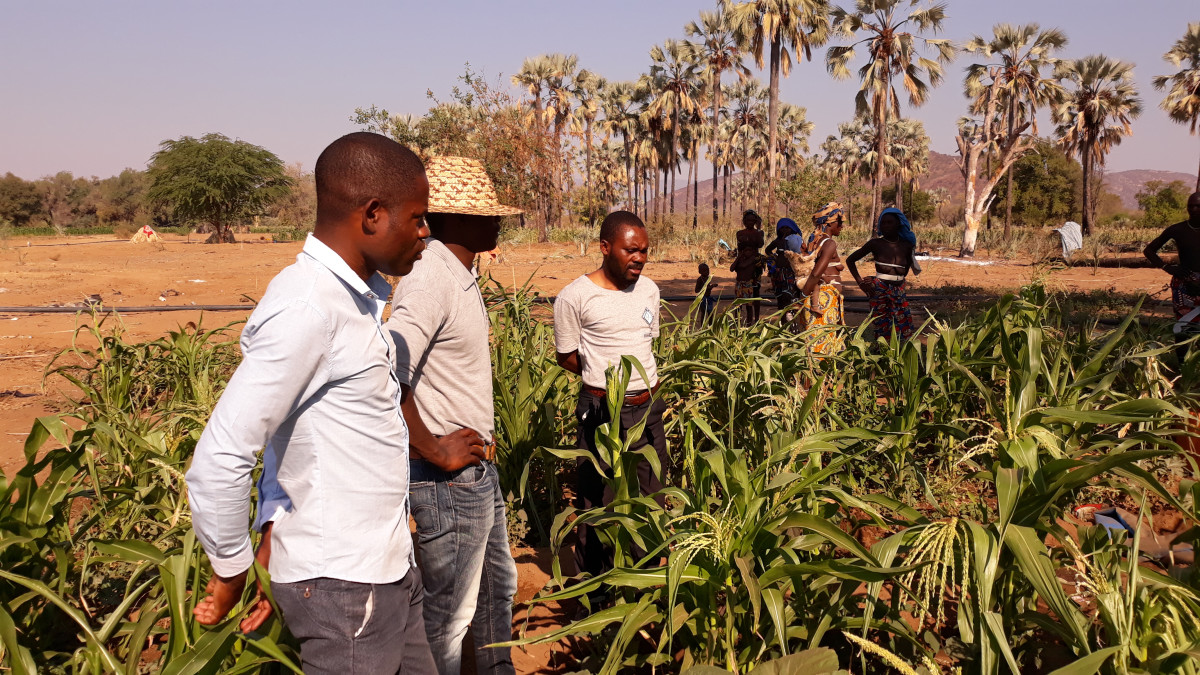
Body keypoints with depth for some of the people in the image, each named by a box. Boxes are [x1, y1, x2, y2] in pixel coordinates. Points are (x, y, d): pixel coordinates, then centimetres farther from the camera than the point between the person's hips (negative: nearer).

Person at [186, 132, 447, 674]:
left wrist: (276, 543, 11)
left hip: (387, 568, 9)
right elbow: (218, 461, -25)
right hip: (343, 585, -9)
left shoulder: (354, 295, 8)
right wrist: (232, 574, -10)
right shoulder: (307, 309, -22)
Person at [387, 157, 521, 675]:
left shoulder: (460, 277, 9)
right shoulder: (429, 282, -23)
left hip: (480, 470, 10)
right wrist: (436, 452, -23)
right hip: (449, 479, -10)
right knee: (448, 617, 5)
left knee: (497, 587, 25)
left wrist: (482, 442, 12)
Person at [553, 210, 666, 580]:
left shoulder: (649, 290, 7)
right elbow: (566, 356, -2)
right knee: (599, 504, 4)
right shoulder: (575, 297, -11)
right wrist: (609, 381, 0)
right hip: (602, 411, -5)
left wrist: (648, 384, 9)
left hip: (649, 408, 6)